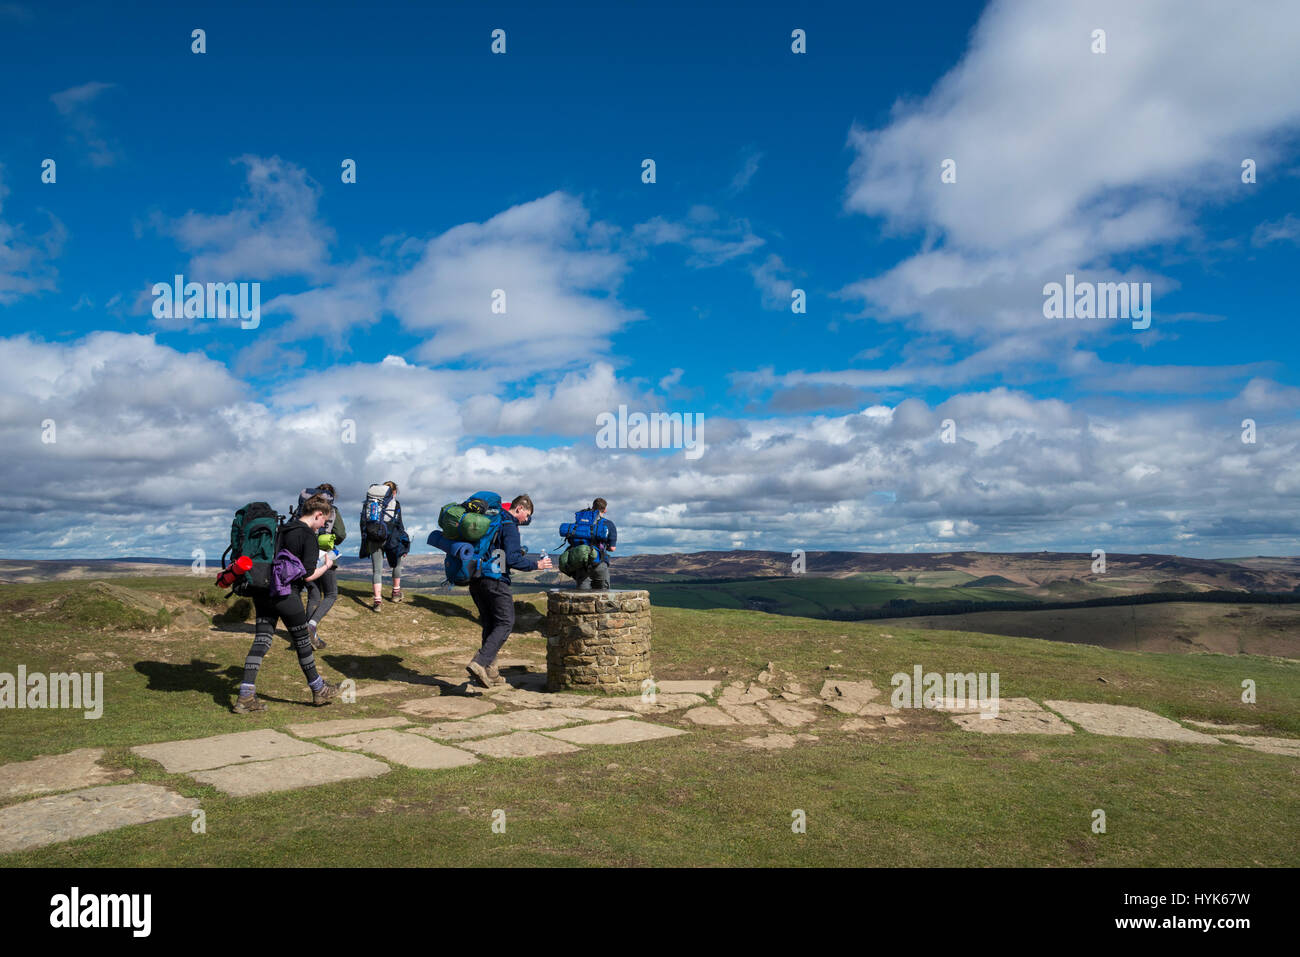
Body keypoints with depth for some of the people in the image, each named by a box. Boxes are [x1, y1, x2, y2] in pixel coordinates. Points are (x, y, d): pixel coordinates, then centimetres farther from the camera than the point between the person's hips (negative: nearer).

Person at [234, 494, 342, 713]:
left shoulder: (282, 528, 14)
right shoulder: (309, 537, -9)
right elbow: (308, 575, -12)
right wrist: (326, 566, 6)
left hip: (262, 592, 7)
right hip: (286, 595, -7)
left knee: (261, 641, 6)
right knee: (302, 642, 8)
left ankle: (245, 697, 0)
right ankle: (319, 690, 23)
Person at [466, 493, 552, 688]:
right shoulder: (509, 526, -9)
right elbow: (513, 559, -17)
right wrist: (536, 564, -6)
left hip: (475, 580, 9)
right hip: (495, 581, -9)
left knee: (490, 624, 14)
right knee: (505, 623, -3)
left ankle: (490, 673, 14)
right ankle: (479, 663, -18)